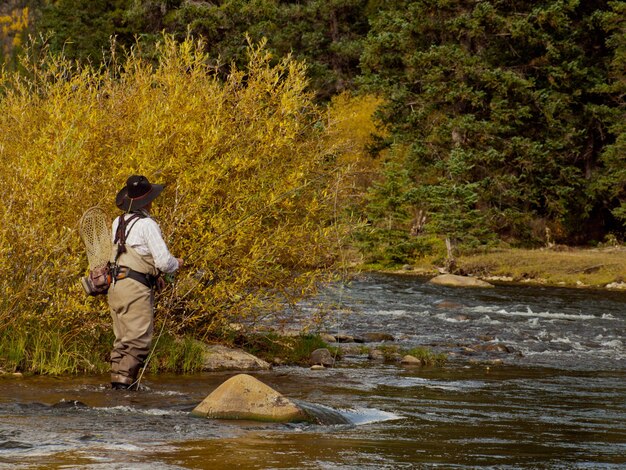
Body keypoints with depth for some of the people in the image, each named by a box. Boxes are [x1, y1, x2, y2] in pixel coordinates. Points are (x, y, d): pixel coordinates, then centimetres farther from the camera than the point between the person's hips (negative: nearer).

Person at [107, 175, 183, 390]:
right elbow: (163, 261, -13)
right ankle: (125, 381, -16)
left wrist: (152, 275, 27)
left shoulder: (119, 223, 14)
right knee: (139, 340, -8)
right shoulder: (146, 224, -11)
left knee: (122, 340, 12)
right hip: (136, 289, -8)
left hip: (116, 285, 8)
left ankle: (117, 380, 10)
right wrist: (177, 263, 9)